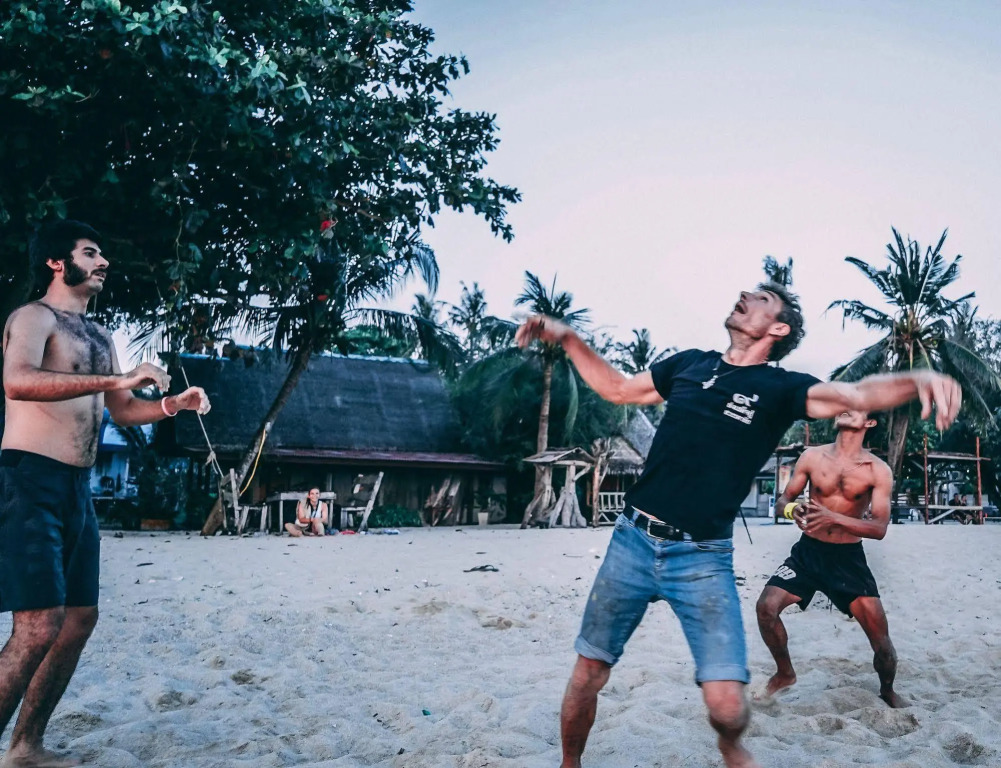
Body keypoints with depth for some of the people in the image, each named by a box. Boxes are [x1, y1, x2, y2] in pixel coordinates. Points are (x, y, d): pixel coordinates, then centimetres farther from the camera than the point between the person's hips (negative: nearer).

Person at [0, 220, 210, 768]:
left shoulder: (99, 337, 20)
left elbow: (123, 411, 26)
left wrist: (174, 404, 6)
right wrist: (117, 380, -32)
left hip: (77, 489, 9)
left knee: (80, 619, 10)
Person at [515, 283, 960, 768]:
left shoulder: (780, 388, -1)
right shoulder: (689, 364, 11)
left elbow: (856, 394, -18)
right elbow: (617, 389, 23)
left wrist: (917, 378, -38)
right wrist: (567, 338, 14)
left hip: (703, 559, -3)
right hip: (632, 542, 3)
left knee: (726, 703, -12)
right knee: (588, 673, 5)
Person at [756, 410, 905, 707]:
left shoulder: (878, 470, -8)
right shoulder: (812, 456, -3)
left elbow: (879, 527, -14)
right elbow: (782, 500, 4)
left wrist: (833, 517, -29)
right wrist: (793, 509, -22)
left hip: (849, 558, -1)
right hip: (808, 551, 2)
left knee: (879, 635, -6)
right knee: (766, 607, -16)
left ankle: (888, 691, 26)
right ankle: (785, 673, 10)